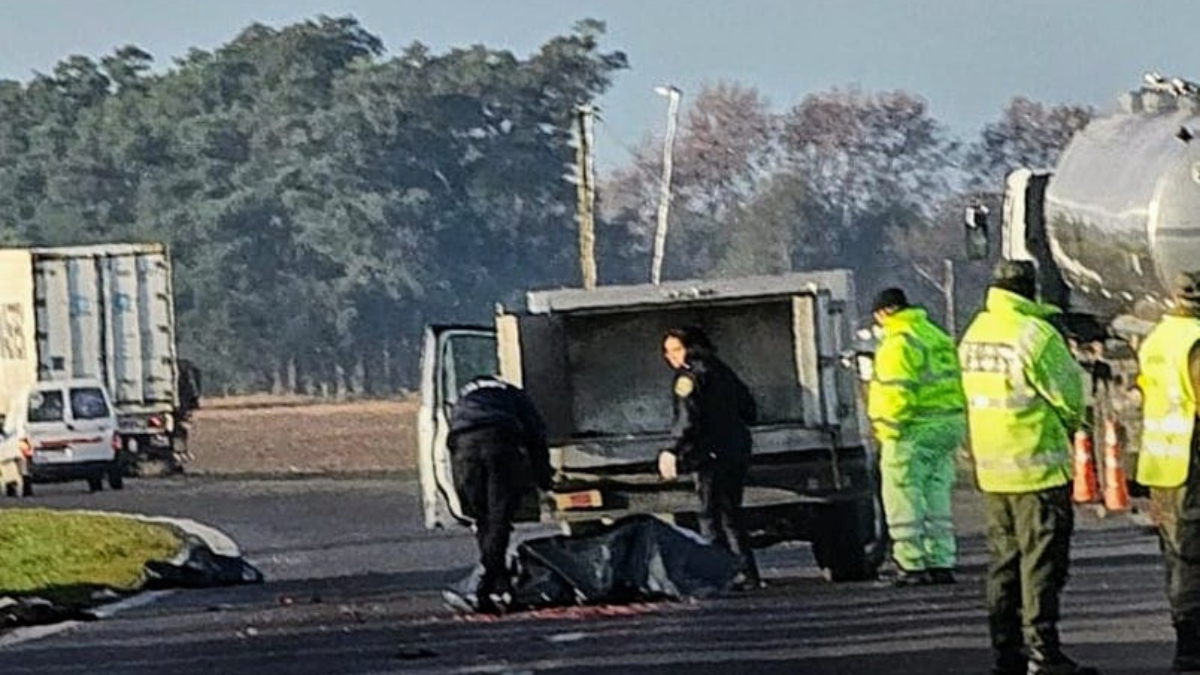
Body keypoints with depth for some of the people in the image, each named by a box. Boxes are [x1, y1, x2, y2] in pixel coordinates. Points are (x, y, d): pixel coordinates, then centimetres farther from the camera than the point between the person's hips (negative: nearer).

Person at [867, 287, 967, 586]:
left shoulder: (897, 343, -12)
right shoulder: (938, 337, 16)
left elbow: (897, 393, -20)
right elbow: (956, 381, 18)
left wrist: (890, 428, -14)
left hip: (914, 431, -9)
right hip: (946, 427, 9)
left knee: (905, 500, -3)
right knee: (937, 497, 14)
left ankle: (911, 564, -4)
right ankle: (941, 563, 14)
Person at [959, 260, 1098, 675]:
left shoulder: (975, 333, 8)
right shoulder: (1035, 334, -16)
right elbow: (1069, 396, -11)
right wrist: (1072, 423, 9)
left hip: (990, 468, 7)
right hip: (1038, 466, -7)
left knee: (1004, 561, 13)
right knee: (1042, 562, -5)